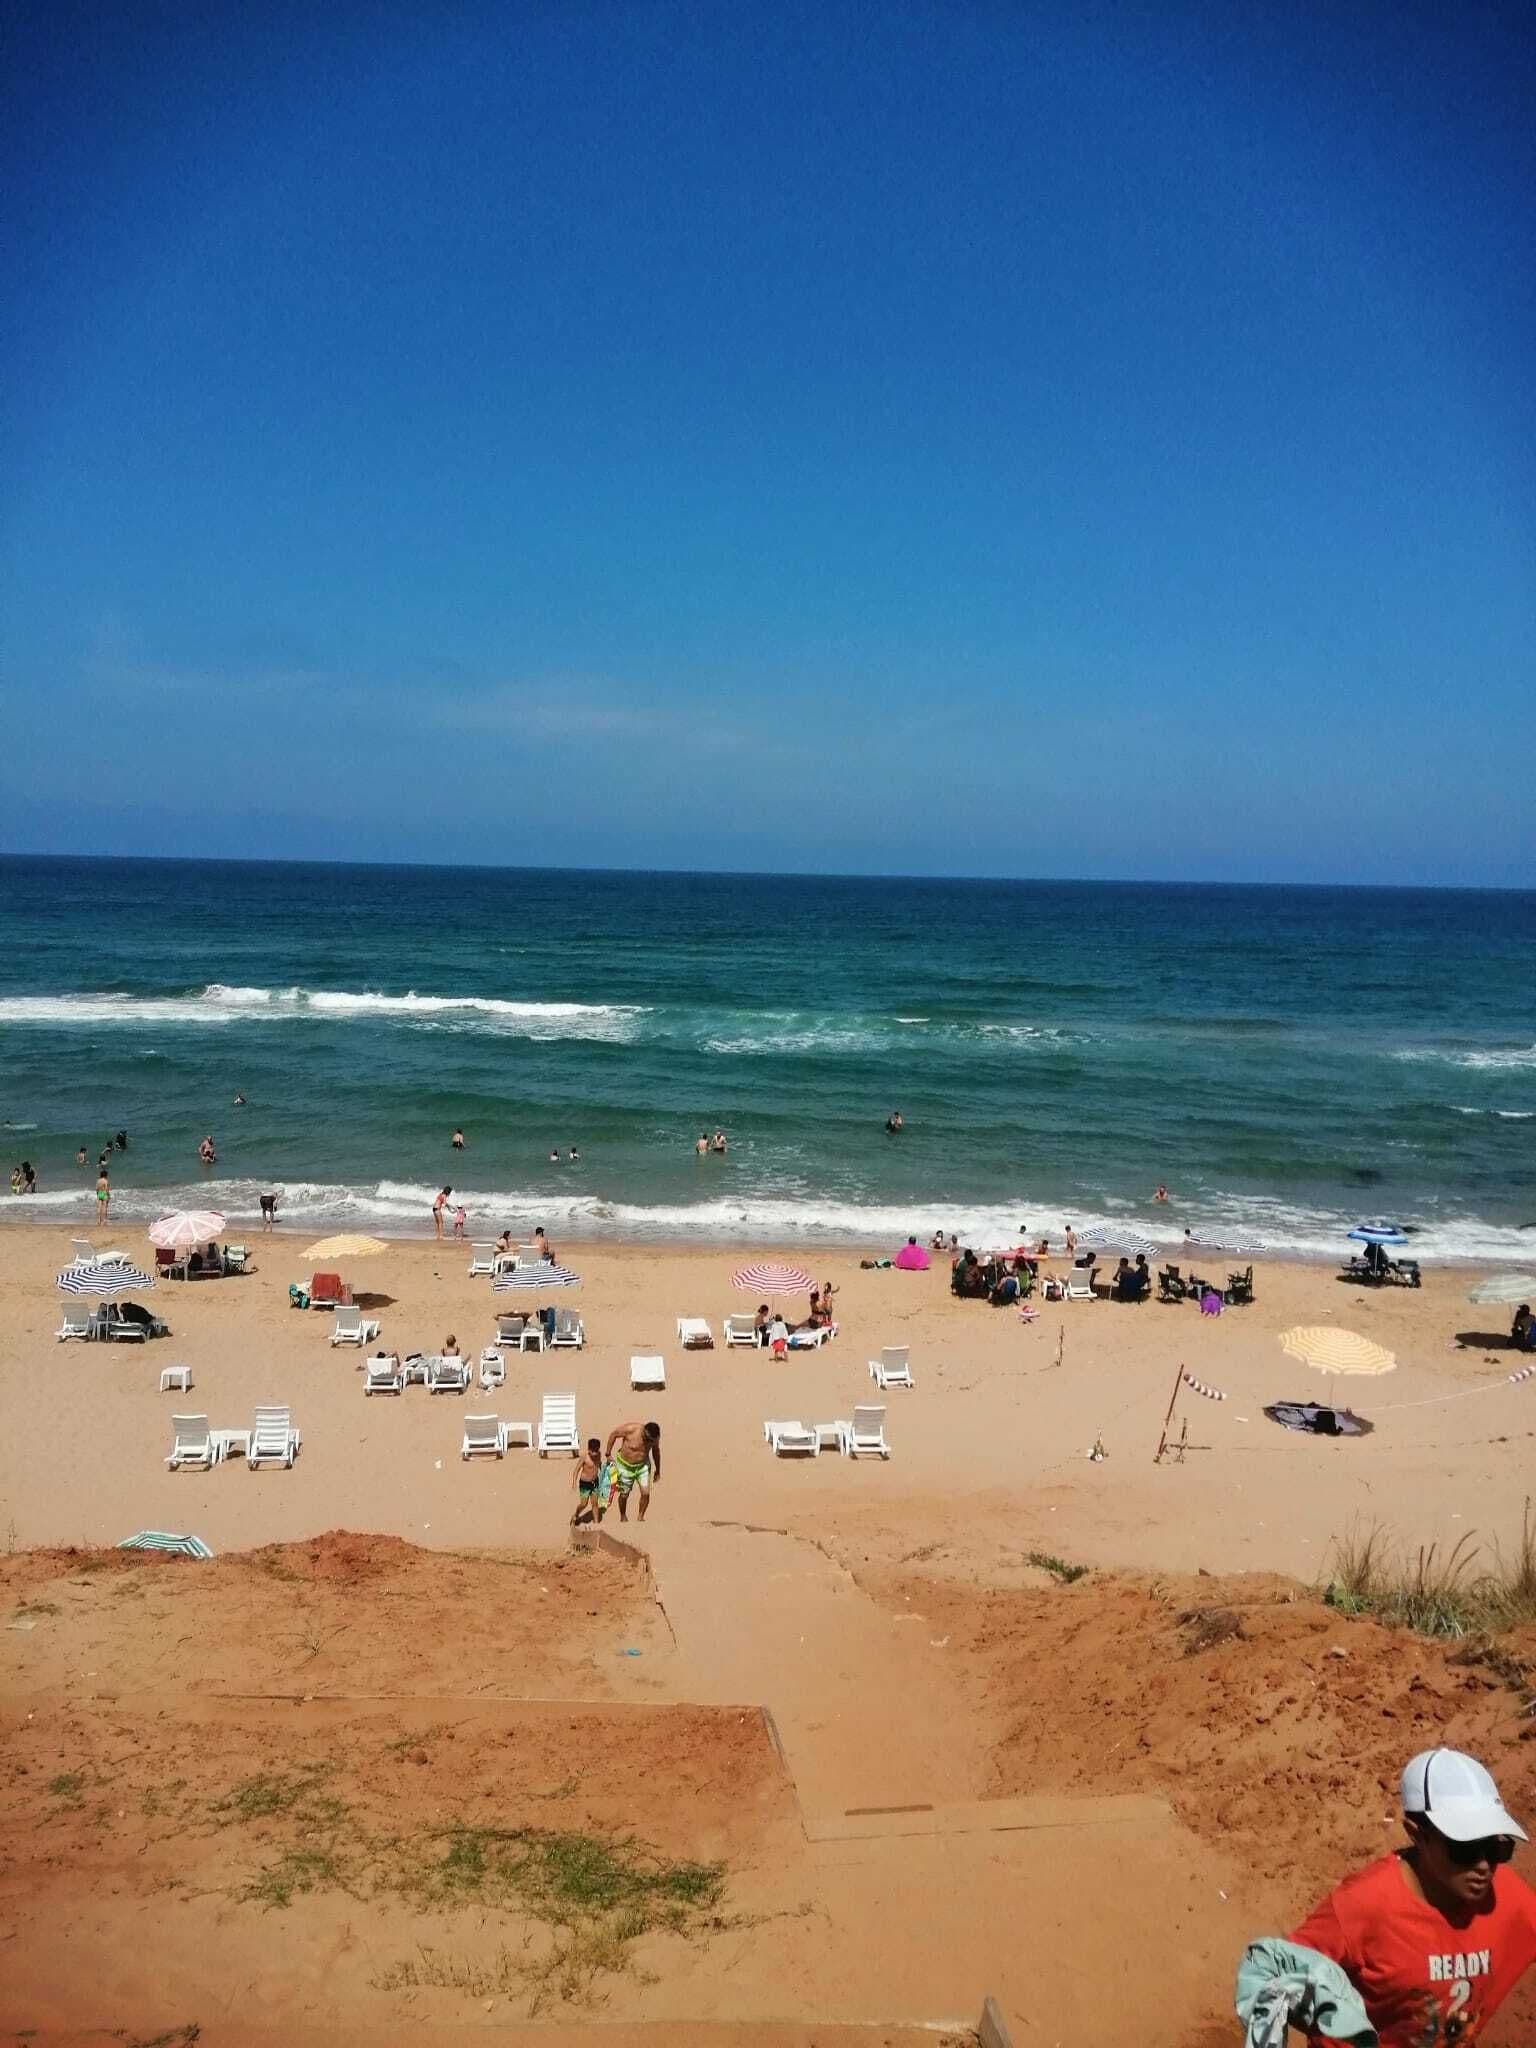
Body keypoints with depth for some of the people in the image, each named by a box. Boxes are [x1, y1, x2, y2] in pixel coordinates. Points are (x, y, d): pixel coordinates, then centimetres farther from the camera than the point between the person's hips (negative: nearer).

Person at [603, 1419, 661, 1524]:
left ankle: (641, 1517, 15)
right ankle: (623, 1517, 39)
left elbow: (656, 1450, 4)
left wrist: (657, 1470, 13)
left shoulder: (654, 1437, -17)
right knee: (624, 1495, 10)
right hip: (625, 1465, -2)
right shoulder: (630, 1429, -31)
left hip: (643, 1465, 2)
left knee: (645, 1493, -10)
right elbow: (613, 1434, -14)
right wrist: (608, 1454, -8)